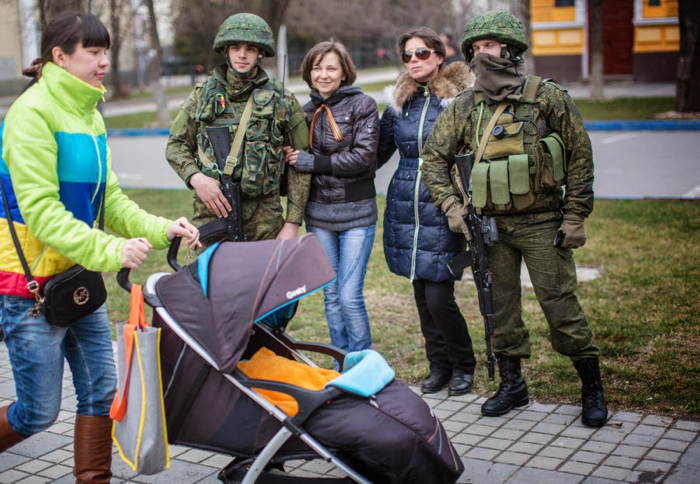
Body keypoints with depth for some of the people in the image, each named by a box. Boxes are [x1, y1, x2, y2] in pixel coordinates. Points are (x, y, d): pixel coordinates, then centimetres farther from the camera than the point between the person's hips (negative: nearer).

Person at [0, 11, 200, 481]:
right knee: (40, 412, 3)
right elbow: (41, 212, -22)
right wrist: (110, 251, -31)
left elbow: (108, 198, 8)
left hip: (77, 276, 8)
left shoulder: (88, 113, 10)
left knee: (102, 391, 7)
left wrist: (160, 229, -7)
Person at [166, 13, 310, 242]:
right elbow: (176, 145, 12)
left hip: (264, 218, 0)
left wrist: (293, 222, -1)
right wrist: (195, 177, -9)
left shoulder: (282, 100, 4)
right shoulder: (203, 95, 8)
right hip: (212, 210, 1)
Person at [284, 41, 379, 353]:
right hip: (319, 213, 5)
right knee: (331, 296, 10)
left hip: (356, 213, -5)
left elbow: (363, 156, -13)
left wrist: (312, 162, -13)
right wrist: (293, 158, -6)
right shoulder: (307, 111, 11)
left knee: (350, 296, -8)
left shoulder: (362, 105, -3)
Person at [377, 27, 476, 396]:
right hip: (405, 209, 5)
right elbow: (378, 152, 17)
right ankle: (438, 365, 26)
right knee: (421, 295, 10)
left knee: (439, 297, -7)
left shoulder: (460, 100, -4)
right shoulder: (400, 103, 10)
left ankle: (463, 366, 17)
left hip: (443, 212, -5)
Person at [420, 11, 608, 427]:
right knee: (500, 307, 11)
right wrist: (451, 205, 0)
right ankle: (512, 384, 26)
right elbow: (434, 157, 11)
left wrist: (575, 217, -6)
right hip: (491, 226, 4)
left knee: (560, 306, -2)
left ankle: (593, 388, 14)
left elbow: (580, 156, -3)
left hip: (542, 225, -4)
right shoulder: (465, 108, 3)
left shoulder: (548, 97, -6)